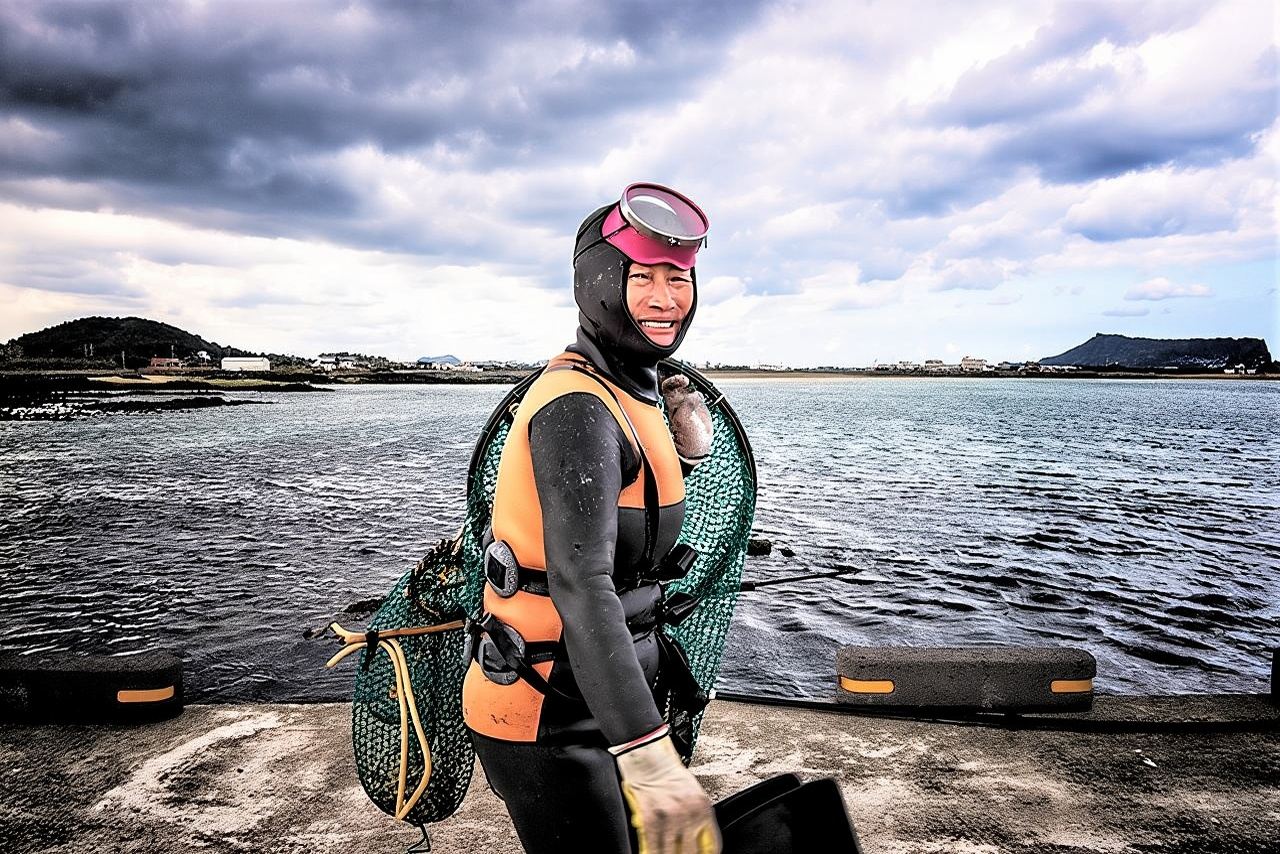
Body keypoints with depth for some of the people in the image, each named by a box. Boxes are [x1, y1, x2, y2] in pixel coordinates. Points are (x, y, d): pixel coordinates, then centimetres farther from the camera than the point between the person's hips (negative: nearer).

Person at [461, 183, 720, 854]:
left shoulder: (628, 395, 8)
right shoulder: (579, 408, -22)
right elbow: (581, 586, -33)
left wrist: (685, 455, -3)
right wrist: (648, 758, -40)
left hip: (593, 698, 9)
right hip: (548, 720, -9)